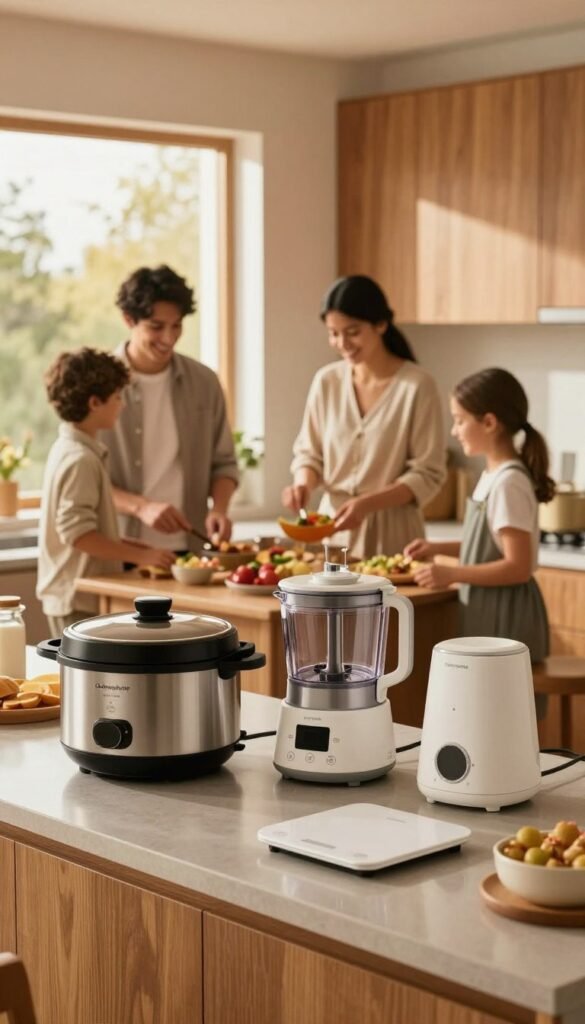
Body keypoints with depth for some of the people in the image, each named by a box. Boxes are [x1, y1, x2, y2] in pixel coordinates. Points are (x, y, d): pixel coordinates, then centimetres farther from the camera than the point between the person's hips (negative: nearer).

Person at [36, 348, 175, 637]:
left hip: (70, 595, 10)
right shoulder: (79, 459, -19)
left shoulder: (69, 450, 12)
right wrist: (139, 556, -19)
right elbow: (77, 532, -23)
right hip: (79, 601, -10)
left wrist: (123, 545, 12)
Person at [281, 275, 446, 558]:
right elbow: (309, 451, 11)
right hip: (332, 528, 3)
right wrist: (303, 483, -10)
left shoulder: (416, 385, -10)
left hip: (390, 535, -3)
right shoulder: (326, 381, 2)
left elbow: (427, 474, -9)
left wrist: (368, 503, -20)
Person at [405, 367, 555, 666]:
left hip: (504, 618, -10)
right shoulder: (494, 475, 7)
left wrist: (453, 574, -25)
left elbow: (518, 566, -24)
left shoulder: (509, 482, -21)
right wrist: (439, 548, 11)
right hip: (487, 612, 10)